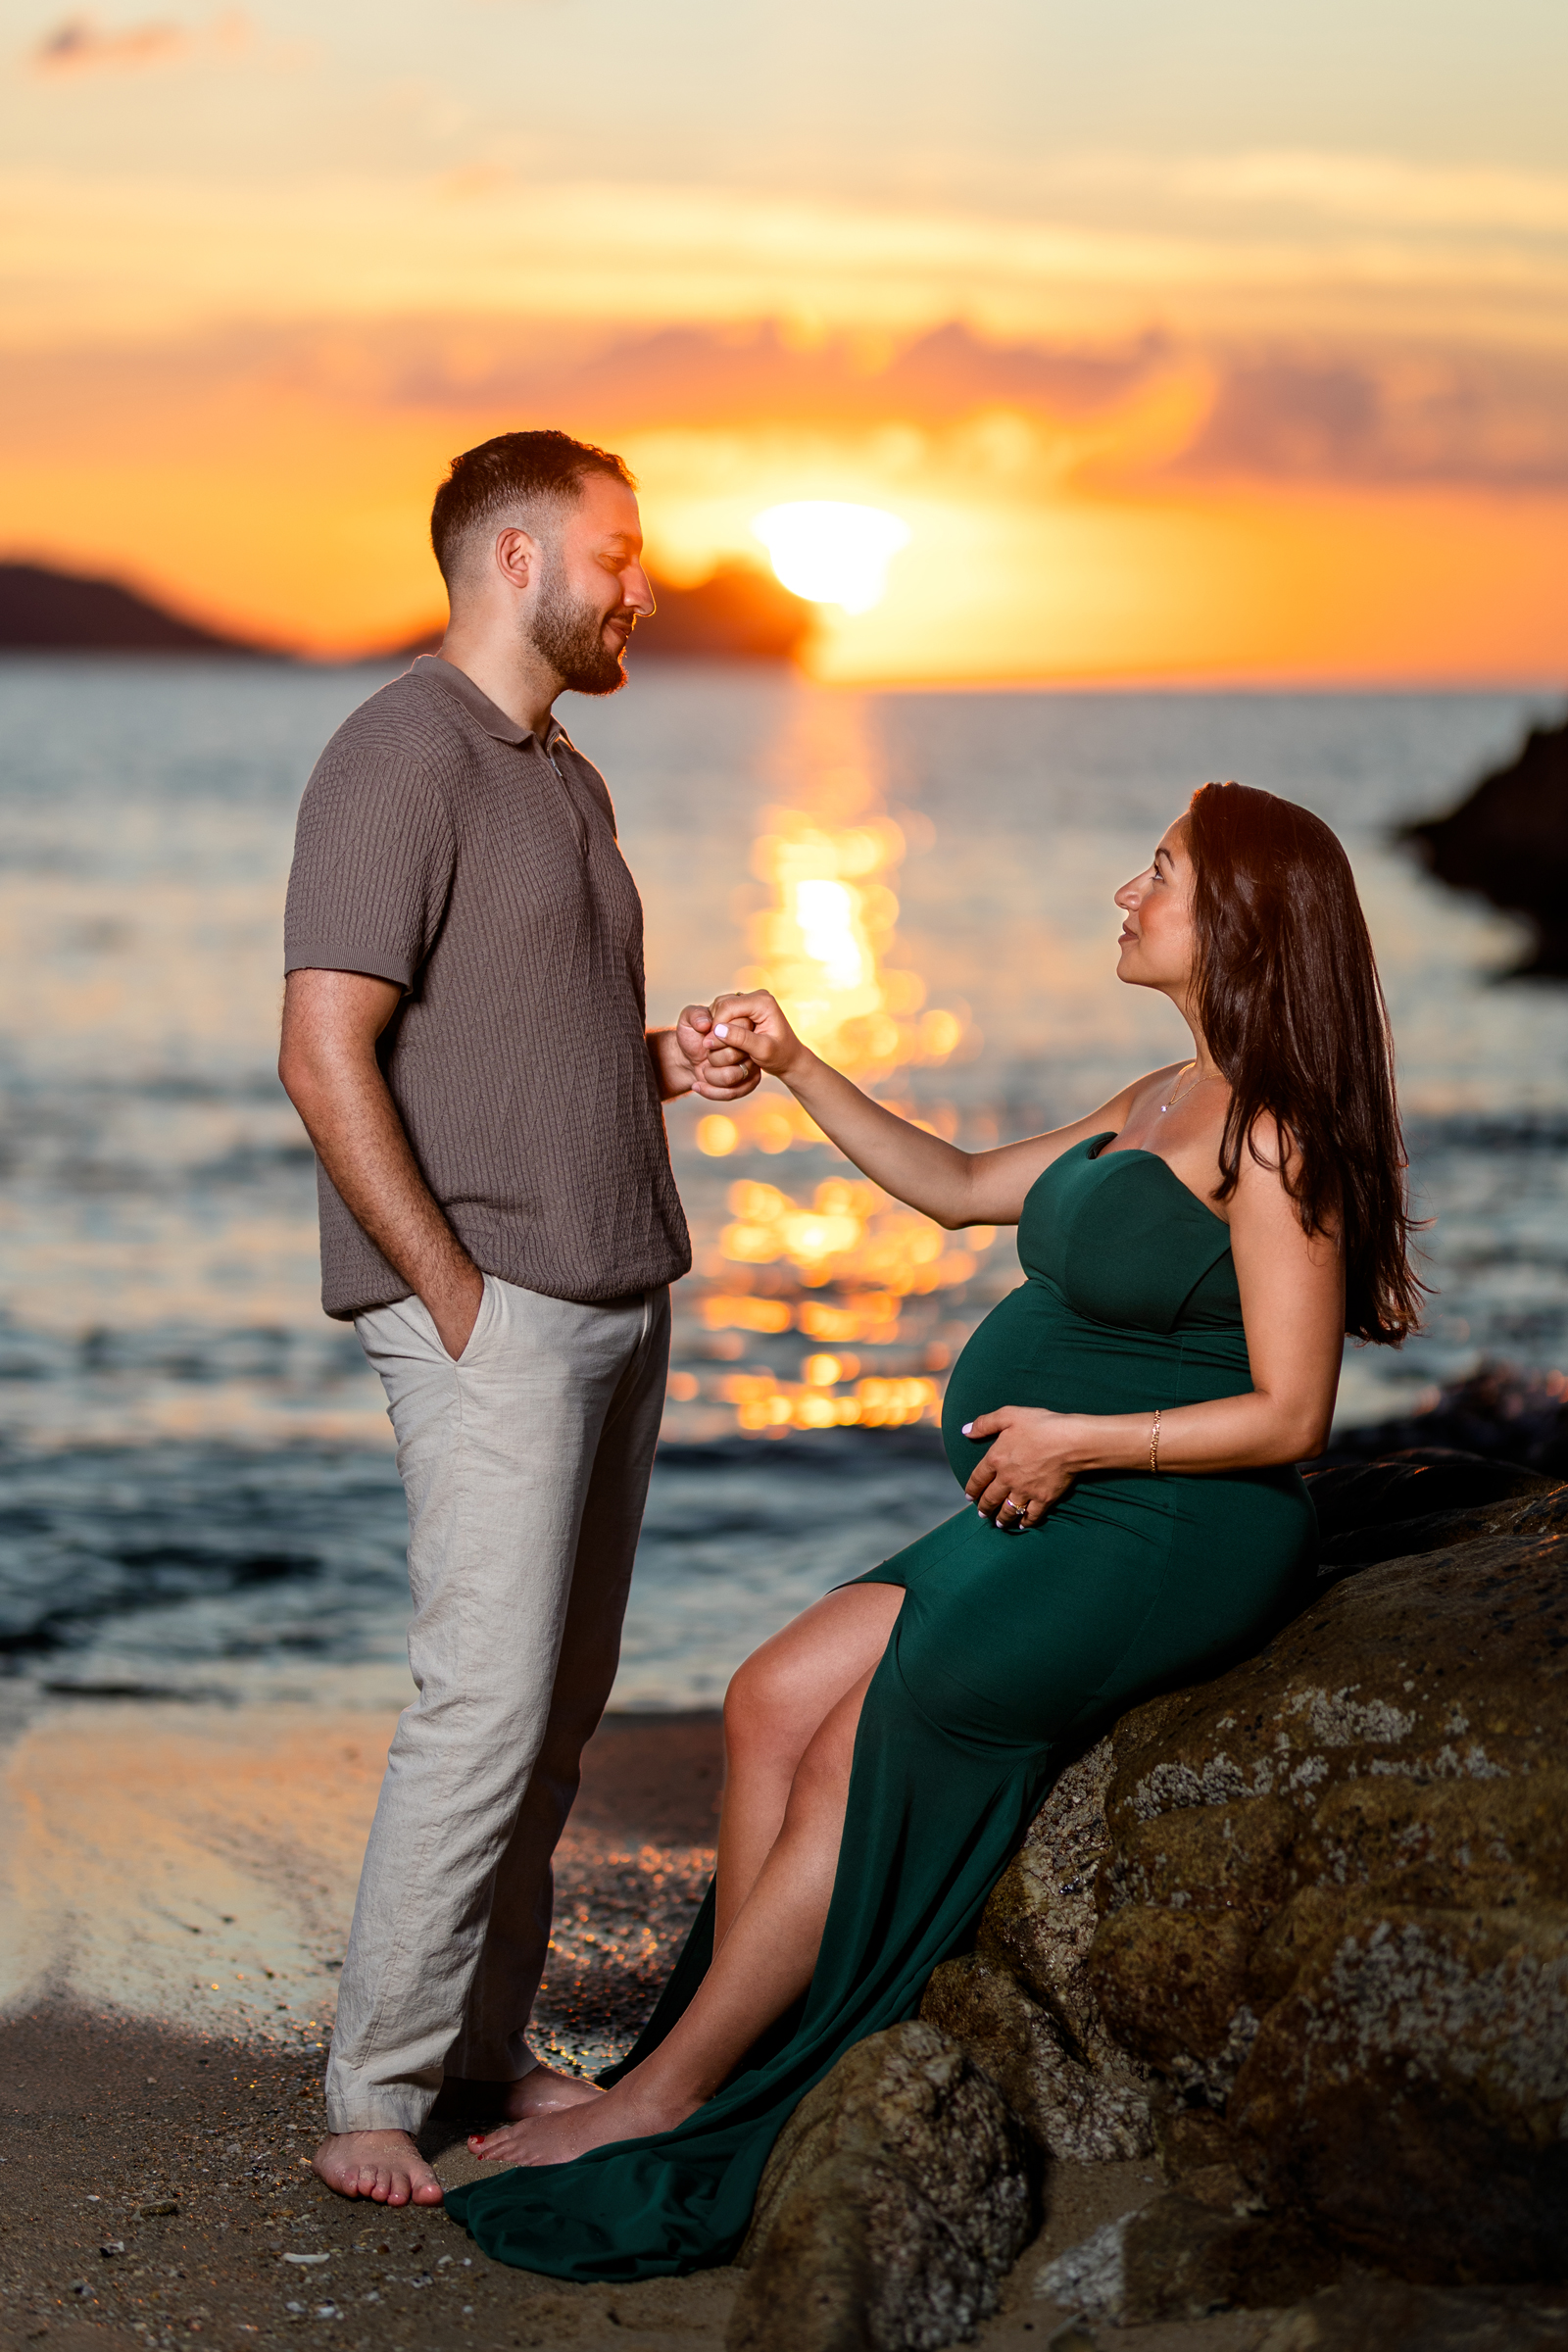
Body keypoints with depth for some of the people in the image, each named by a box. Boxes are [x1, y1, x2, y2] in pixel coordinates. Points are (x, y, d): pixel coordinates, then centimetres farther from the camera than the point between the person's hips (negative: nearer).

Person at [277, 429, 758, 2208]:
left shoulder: (564, 775, 19)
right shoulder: (402, 760, -11)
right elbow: (326, 1053, -18)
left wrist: (662, 1060, 6)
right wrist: (455, 1295, -17)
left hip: (614, 1297, 9)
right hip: (490, 1310, -9)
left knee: (561, 1701, 10)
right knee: (489, 1701, -11)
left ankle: (485, 2045, 19)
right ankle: (372, 2098, -3)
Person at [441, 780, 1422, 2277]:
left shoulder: (1271, 1141, -15)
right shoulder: (1163, 1104, 15)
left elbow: (1289, 1414, -19)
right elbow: (962, 1189, 24)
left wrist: (1077, 1439, -17)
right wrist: (795, 1069, 19)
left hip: (1165, 1541, -9)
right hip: (1058, 1531, 9)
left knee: (851, 1761, -12)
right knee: (773, 1702, -4)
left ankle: (662, 2101, -2)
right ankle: (718, 2075, -3)